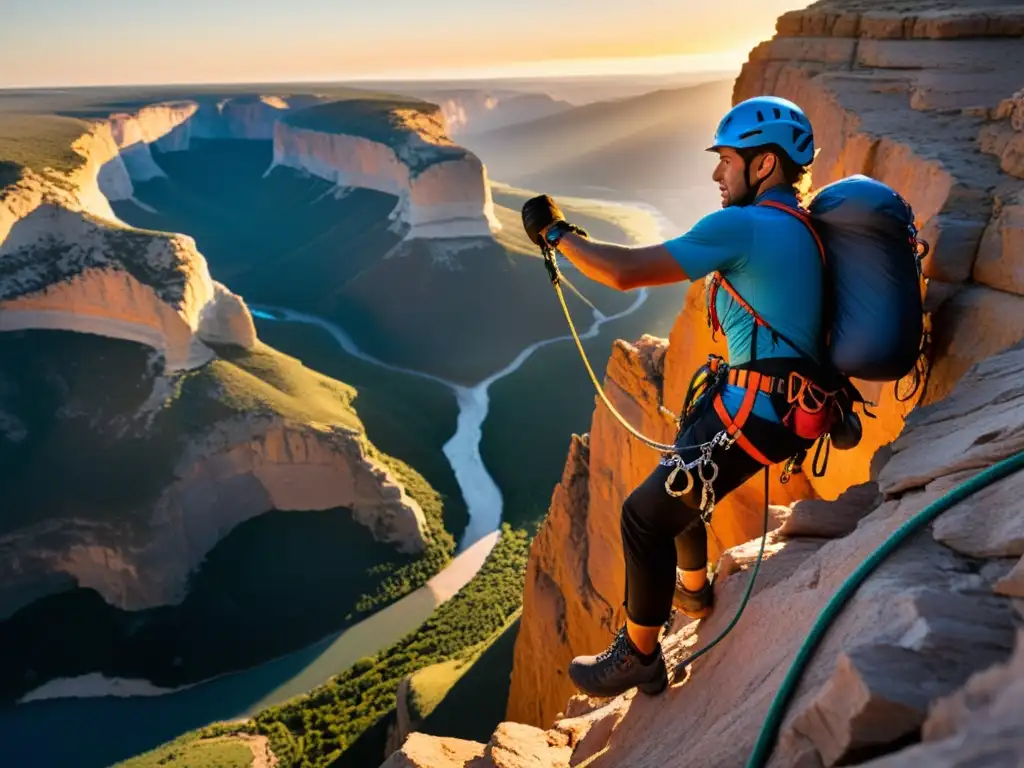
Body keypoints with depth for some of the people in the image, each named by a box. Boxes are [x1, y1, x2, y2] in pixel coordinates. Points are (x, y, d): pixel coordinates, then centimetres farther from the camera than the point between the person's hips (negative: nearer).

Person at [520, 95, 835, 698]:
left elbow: (624, 272, -23)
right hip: (771, 398, 10)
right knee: (677, 483, 27)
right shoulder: (797, 227, 13)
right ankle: (692, 589, 50)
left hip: (752, 411, -10)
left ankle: (639, 657, 14)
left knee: (646, 515, -4)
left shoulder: (743, 225, -18)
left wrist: (557, 233, -9)